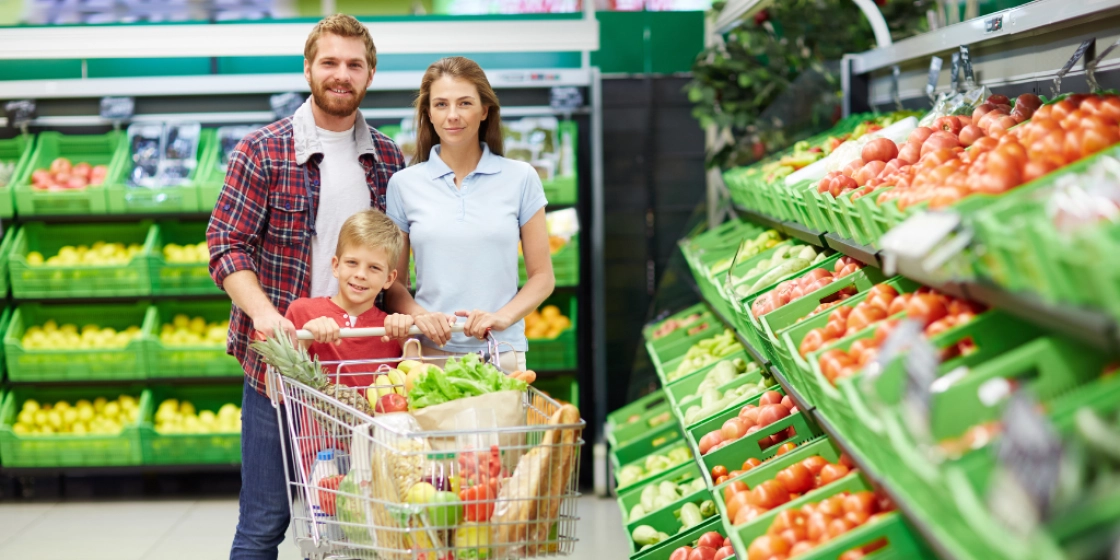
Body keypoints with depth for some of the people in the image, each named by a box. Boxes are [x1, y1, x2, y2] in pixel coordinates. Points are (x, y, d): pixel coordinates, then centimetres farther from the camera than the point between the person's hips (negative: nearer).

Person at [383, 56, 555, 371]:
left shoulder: (520, 178, 4)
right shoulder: (404, 184, 5)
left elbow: (542, 276, 5)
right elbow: (394, 282, 8)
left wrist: (503, 316, -11)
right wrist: (419, 315, -12)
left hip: (502, 354, 0)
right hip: (429, 353, 0)